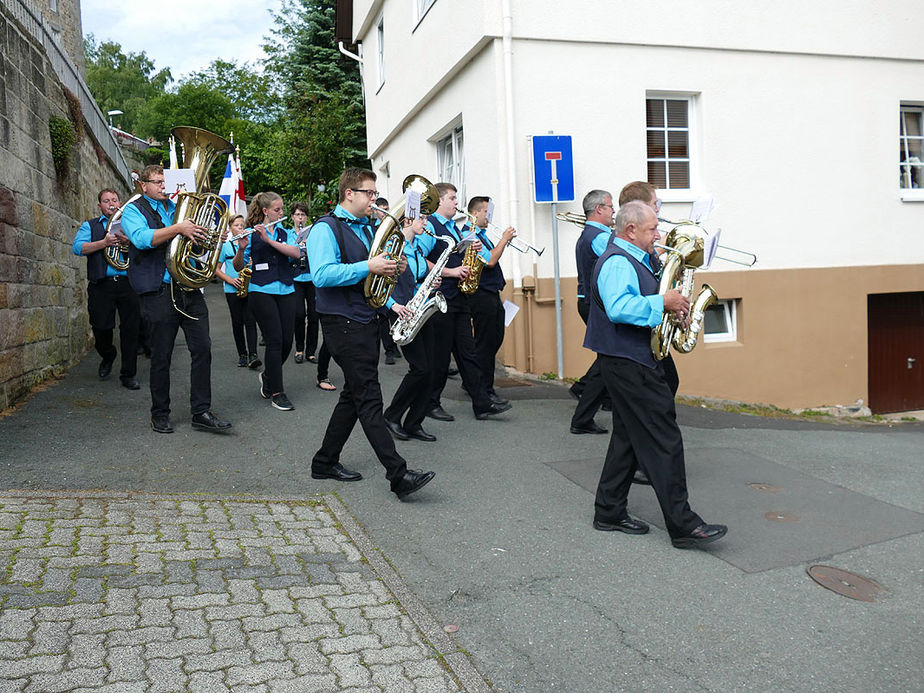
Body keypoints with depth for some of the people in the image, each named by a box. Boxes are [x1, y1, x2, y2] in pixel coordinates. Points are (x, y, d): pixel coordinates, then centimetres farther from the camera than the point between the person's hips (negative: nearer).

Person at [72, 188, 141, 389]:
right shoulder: (90, 226, 15)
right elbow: (78, 247, -3)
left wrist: (129, 241, -15)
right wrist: (104, 242, -14)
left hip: (128, 283, 1)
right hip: (101, 285, 0)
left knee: (131, 329, -2)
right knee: (101, 327, -1)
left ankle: (128, 374, 7)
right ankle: (107, 356, 31)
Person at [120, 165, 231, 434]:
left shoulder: (176, 208, 19)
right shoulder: (134, 210, 3)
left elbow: (197, 243, 26)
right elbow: (142, 238, -17)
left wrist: (207, 237, 4)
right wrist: (178, 229, -24)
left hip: (189, 289, 5)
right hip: (159, 292, -5)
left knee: (202, 348, -1)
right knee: (161, 356, 2)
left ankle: (201, 412, 5)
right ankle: (160, 414, 17)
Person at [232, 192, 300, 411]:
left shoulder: (286, 233, 12)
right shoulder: (251, 234, 2)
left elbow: (296, 253, -9)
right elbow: (239, 267, -2)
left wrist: (268, 239, -18)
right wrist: (241, 247, -21)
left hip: (286, 291, 4)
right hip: (261, 292, -4)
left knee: (287, 341, 2)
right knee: (274, 340, -9)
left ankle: (267, 376, 30)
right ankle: (277, 393, -1)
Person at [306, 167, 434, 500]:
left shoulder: (365, 228, 19)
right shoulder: (326, 228, -9)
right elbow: (322, 274, -24)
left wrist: (390, 268, 10)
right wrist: (368, 267, -24)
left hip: (366, 320, 9)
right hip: (343, 322, -9)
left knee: (355, 395, 13)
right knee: (369, 399, -10)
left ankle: (325, 462, 26)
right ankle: (398, 474, -11)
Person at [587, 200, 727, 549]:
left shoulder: (631, 260, 18)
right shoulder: (616, 262, -16)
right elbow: (618, 308, -31)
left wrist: (671, 305, 9)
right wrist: (662, 302, -25)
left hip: (631, 361, 11)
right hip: (628, 364, -11)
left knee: (629, 436, 14)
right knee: (664, 441, -9)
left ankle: (609, 513, 21)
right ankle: (683, 525, -4)